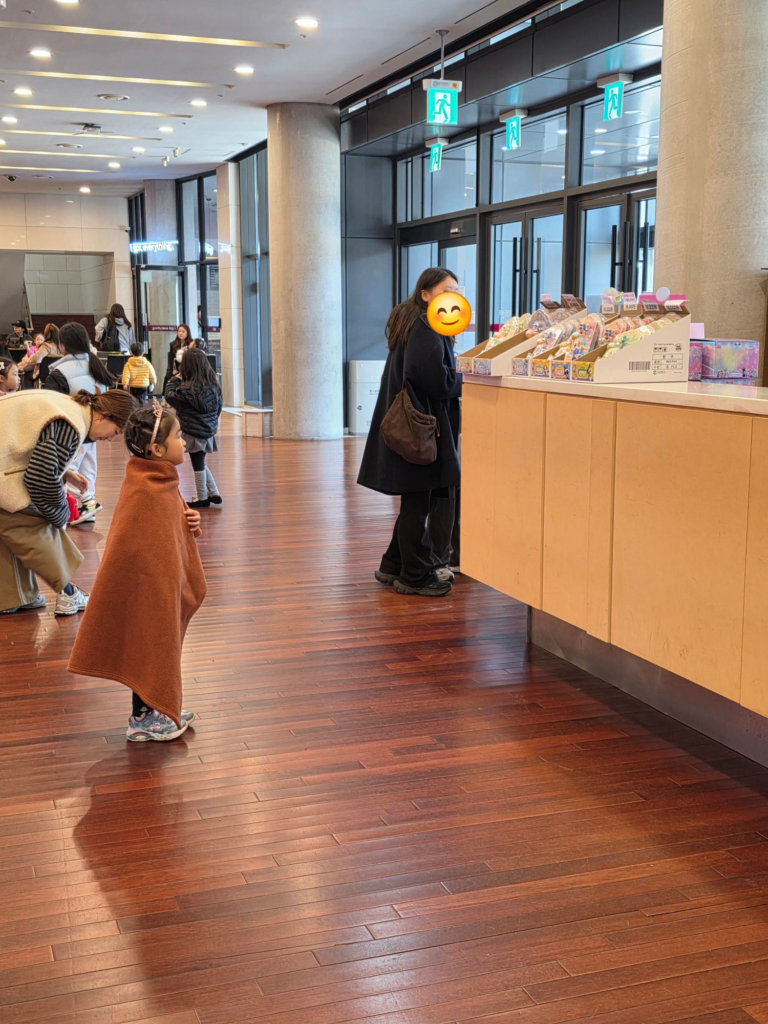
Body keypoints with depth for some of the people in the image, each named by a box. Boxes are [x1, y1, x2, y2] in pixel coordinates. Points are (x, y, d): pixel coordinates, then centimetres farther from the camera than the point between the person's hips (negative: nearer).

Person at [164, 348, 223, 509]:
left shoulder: (188, 388, -19)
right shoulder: (212, 384, 3)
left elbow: (170, 396, -10)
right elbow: (219, 405, 11)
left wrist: (175, 379, 2)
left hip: (194, 431, -7)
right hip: (209, 429, 7)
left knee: (198, 465, 3)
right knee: (200, 463, 21)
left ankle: (202, 499, 12)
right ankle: (214, 494, 21)